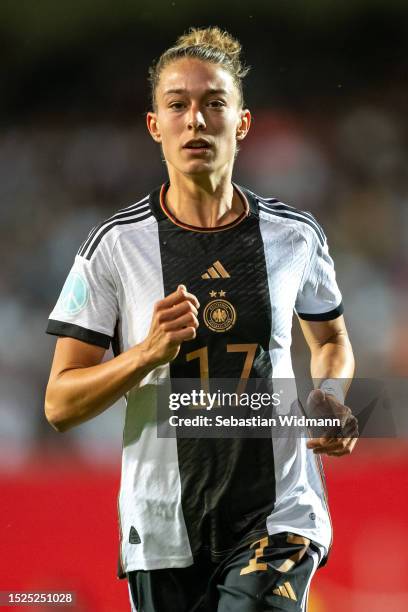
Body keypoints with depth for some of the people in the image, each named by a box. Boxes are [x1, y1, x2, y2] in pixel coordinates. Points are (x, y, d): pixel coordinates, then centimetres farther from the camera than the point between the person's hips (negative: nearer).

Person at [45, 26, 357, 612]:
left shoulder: (296, 234, 3)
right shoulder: (115, 245, -2)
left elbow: (331, 339, 23)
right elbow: (60, 405, -3)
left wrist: (330, 400, 1)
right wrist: (149, 351, -19)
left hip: (280, 518, 0)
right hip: (164, 532, 1)